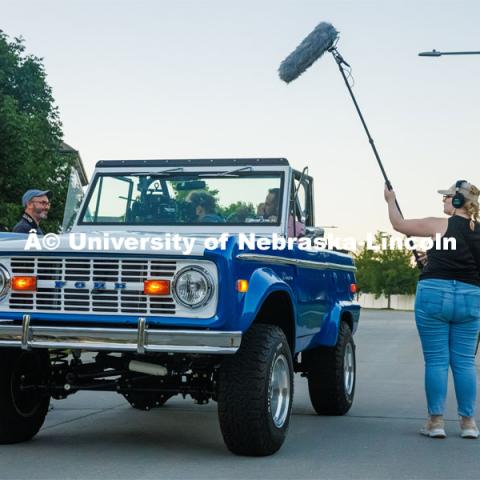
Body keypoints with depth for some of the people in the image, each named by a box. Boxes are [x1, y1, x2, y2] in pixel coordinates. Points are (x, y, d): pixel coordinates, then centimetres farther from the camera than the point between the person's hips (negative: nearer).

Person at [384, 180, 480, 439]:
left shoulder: (439, 226, -6)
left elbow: (399, 224, 4)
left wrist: (391, 201, 23)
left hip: (434, 294, -4)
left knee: (436, 360, 2)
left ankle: (436, 420, 4)